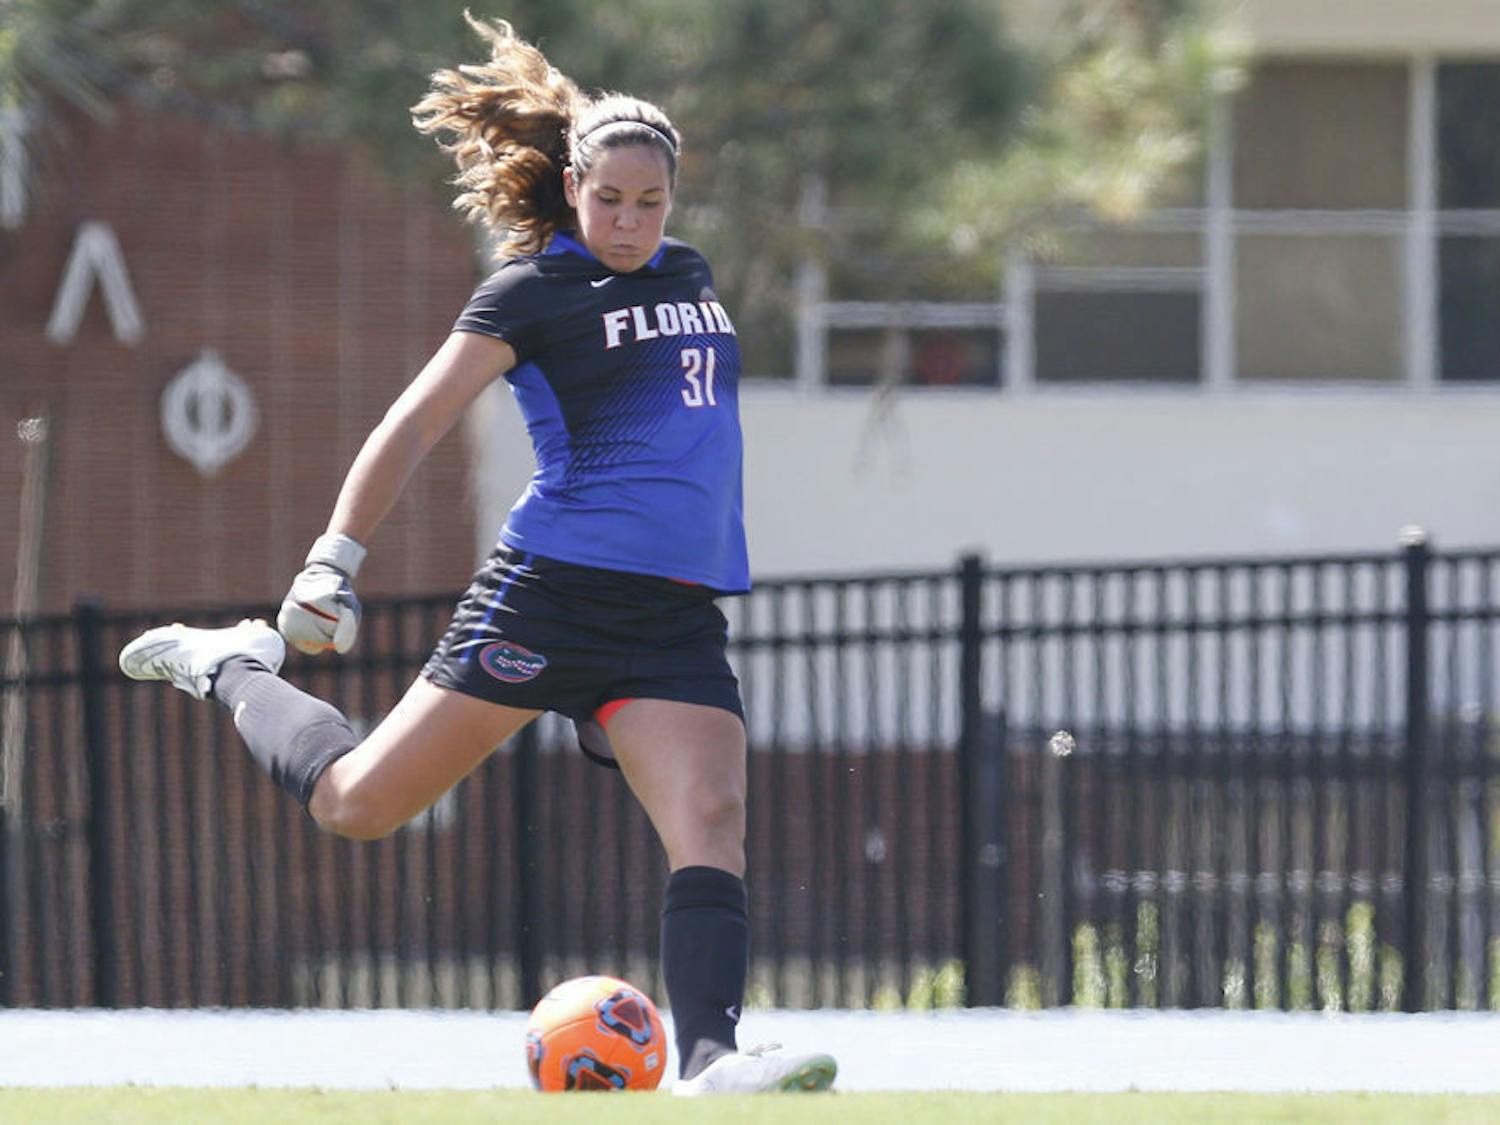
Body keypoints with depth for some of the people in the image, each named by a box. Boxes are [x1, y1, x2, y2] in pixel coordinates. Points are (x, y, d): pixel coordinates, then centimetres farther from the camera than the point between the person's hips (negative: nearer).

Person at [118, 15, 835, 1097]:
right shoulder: (533, 292, -3)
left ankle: (709, 1058, -28)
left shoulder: (690, 277, 16)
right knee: (355, 802, 0)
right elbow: (415, 425, -8)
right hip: (553, 591, -5)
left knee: (713, 820, -18)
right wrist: (335, 561, -17)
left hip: (676, 619, 5)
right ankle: (234, 666, 27)